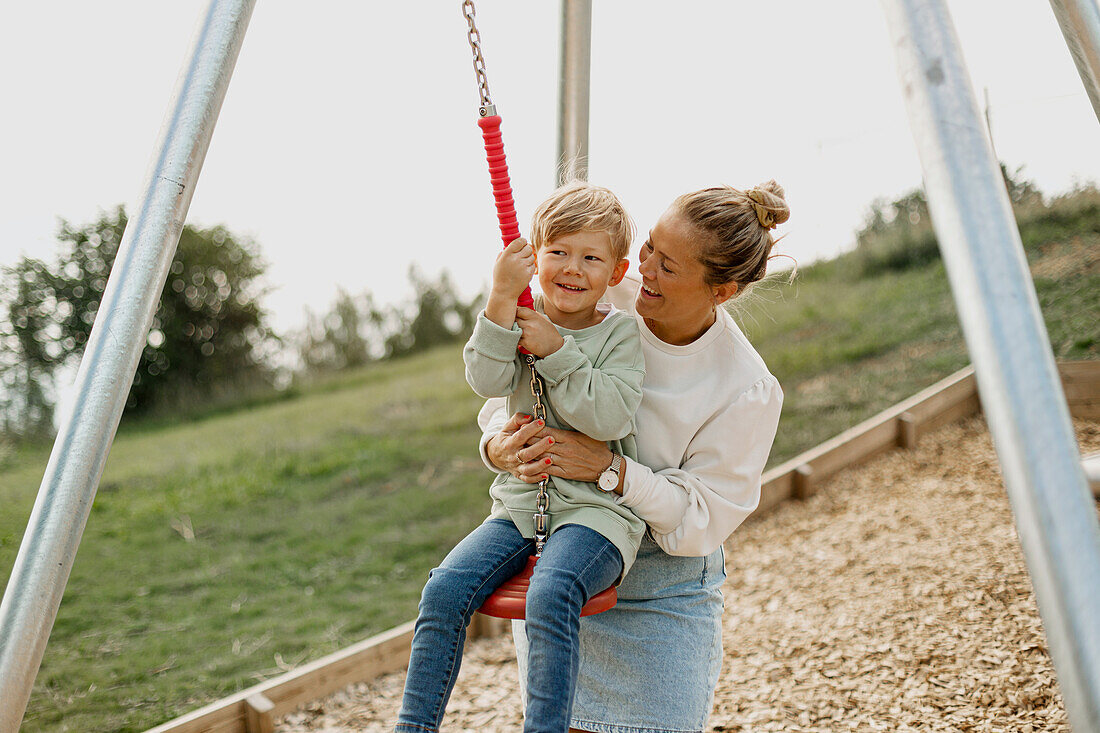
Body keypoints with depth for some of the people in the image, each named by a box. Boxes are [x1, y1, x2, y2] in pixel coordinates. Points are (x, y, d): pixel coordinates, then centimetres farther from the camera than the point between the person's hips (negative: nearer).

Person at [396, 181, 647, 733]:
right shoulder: (522, 323, 9)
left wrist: (555, 352, -18)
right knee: (446, 588, -16)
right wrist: (502, 299, -22)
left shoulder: (620, 333, 0)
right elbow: (487, 380, -11)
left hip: (596, 507, -4)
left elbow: (610, 418, -14)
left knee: (551, 595, -33)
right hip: (520, 504, 4)